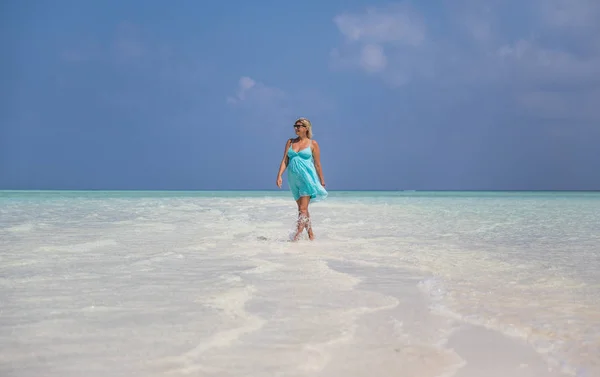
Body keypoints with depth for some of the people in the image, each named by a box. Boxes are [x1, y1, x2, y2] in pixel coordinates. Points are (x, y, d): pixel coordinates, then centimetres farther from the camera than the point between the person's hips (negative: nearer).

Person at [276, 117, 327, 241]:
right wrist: (279, 175, -6)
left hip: (307, 178, -5)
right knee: (301, 209, 11)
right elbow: (285, 160, 6)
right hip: (293, 179, 5)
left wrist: (322, 181, 5)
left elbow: (317, 164, 3)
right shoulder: (290, 142, 11)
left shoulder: (313, 144, 1)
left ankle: (297, 235, -17)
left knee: (303, 209, -12)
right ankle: (311, 235, 20)